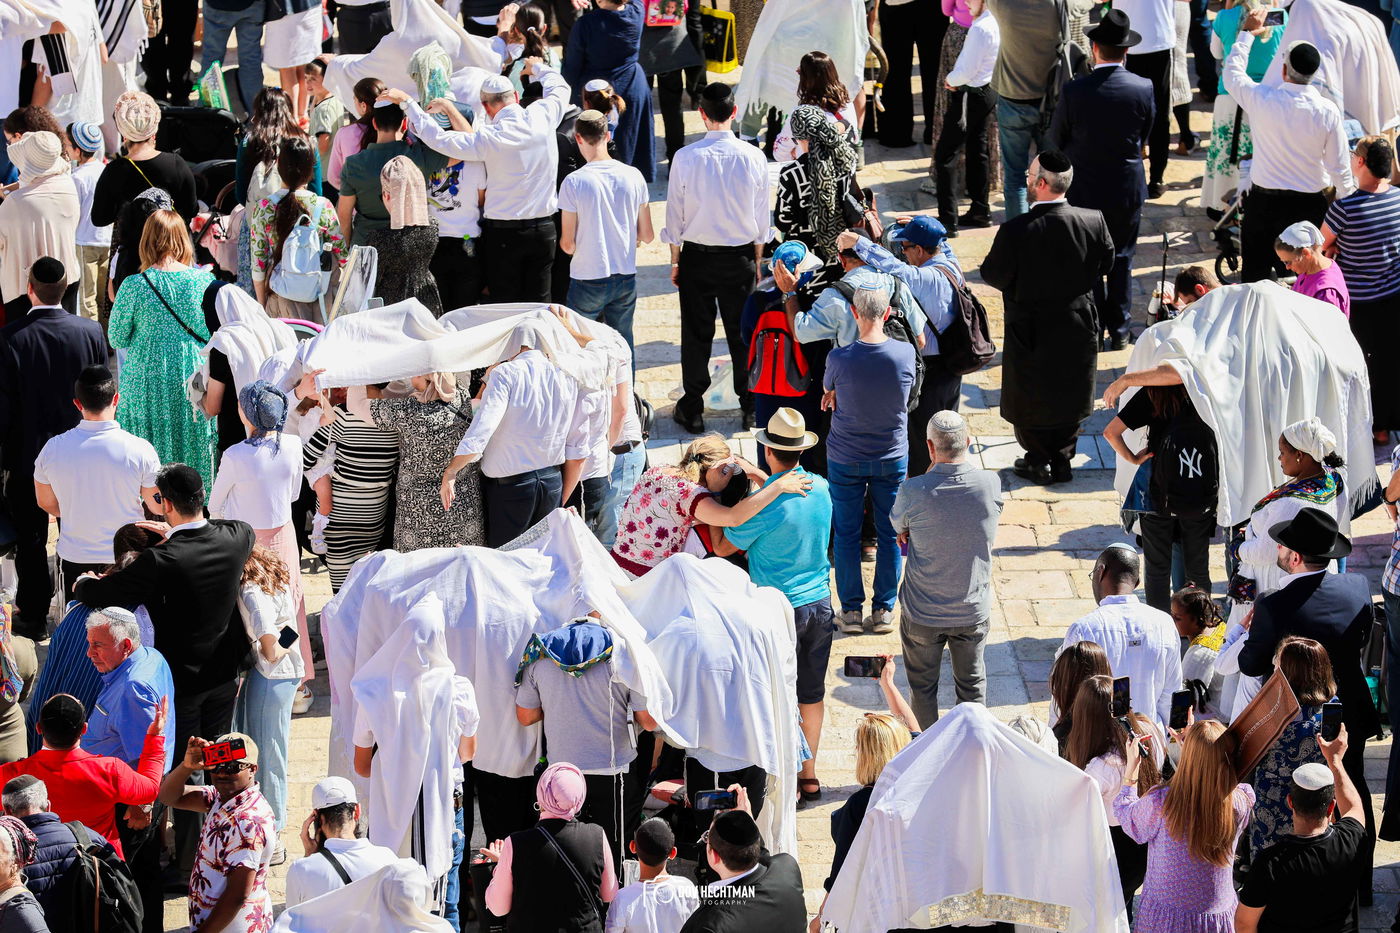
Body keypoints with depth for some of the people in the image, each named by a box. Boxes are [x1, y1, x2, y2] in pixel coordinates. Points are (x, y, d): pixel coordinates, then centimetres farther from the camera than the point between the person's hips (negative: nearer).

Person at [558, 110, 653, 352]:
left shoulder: (573, 182, -14)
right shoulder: (633, 176, -4)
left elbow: (568, 245, -11)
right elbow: (647, 236, 3)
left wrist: (563, 241, 12)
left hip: (587, 280, -3)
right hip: (626, 278, 3)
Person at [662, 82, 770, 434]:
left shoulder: (685, 158, -14)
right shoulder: (753, 157, -11)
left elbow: (675, 215, -6)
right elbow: (761, 219, -2)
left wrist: (675, 260, 7)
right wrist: (756, 261, 11)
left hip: (697, 257, -1)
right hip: (740, 258, 1)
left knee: (696, 333, 10)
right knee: (742, 332, 15)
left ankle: (692, 410, 18)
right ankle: (750, 407, 25)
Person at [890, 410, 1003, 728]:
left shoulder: (914, 491, -24)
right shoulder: (991, 484, -17)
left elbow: (898, 526, -1)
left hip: (922, 615, -2)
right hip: (974, 611, 2)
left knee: (923, 688, 18)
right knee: (972, 684, 22)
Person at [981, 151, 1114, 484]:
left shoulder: (1015, 232, -28)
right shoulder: (1094, 222, -17)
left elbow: (993, 275, -16)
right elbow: (1106, 265, -1)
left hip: (1031, 329, -3)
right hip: (1078, 326, 3)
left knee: (1029, 395, 19)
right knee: (1068, 392, 23)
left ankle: (1038, 462, 31)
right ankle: (1062, 459, 33)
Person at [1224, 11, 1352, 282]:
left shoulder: (1261, 99, -15)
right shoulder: (1327, 111, -14)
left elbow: (1232, 74, 6)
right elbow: (1339, 165, -6)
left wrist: (1247, 33, 17)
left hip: (1265, 201, 0)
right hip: (1311, 203, 0)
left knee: (1256, 271, 10)